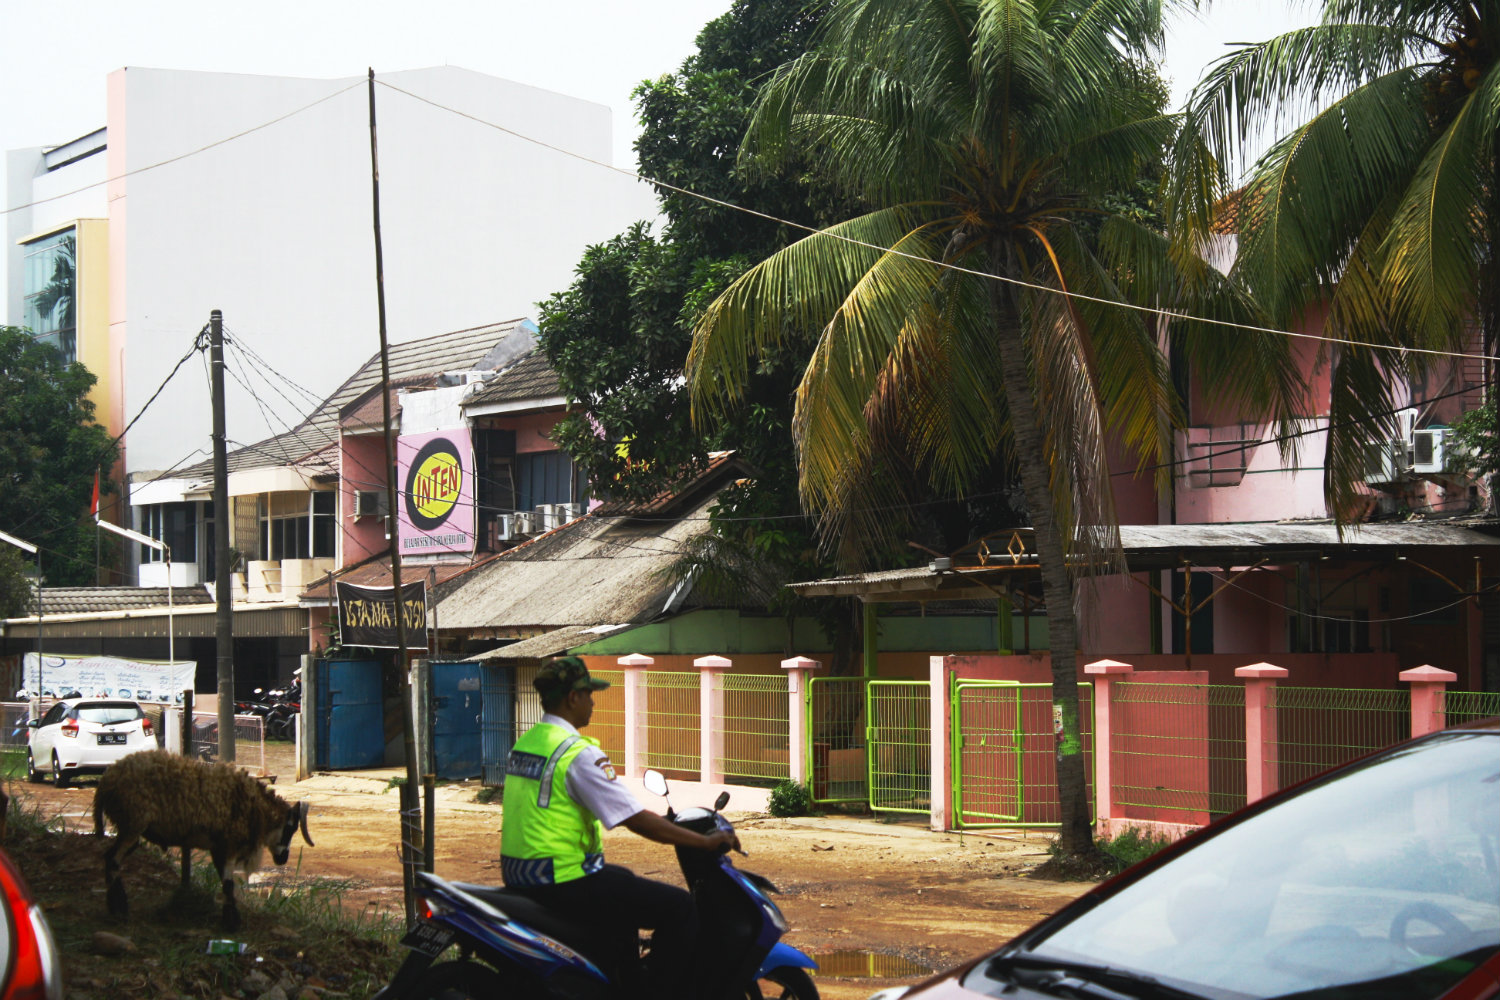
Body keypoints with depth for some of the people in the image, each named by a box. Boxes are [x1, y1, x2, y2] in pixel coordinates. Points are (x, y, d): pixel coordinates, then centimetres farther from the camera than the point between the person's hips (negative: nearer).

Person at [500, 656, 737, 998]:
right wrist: (707, 841, -11)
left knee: (625, 885, 35)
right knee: (679, 909, -8)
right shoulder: (578, 753, -17)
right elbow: (635, 820, -19)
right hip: (564, 881, -10)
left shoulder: (524, 744, 12)